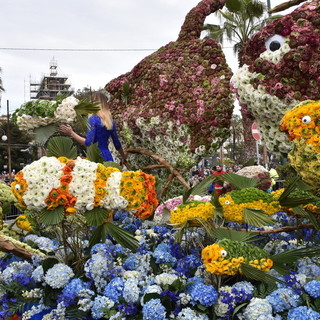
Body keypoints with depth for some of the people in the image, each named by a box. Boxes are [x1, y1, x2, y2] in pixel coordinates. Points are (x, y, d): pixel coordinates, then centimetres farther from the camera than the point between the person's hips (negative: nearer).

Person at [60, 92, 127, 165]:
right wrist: (124, 157, 30)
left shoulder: (93, 119, -9)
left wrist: (71, 133, -13)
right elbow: (117, 143, 17)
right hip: (108, 156, 7)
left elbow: (88, 142, -17)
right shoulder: (110, 120, 10)